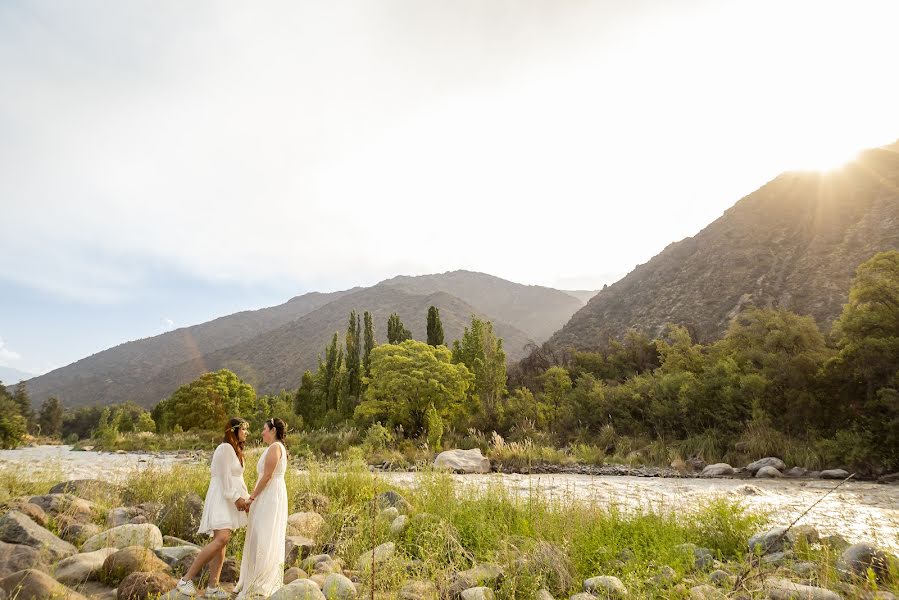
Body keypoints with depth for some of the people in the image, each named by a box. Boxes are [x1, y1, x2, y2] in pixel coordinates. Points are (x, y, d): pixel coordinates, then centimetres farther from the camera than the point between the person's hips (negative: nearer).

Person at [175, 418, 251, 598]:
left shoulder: (236, 451, 19)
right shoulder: (225, 448, -10)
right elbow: (224, 476, -16)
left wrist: (246, 497, 12)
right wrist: (236, 497, -17)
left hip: (231, 500, 9)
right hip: (221, 498, -9)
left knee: (222, 542, 5)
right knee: (221, 539, -21)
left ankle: (212, 587, 6)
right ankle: (186, 579, -14)